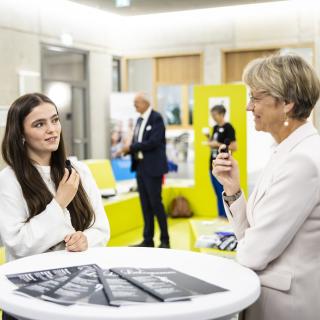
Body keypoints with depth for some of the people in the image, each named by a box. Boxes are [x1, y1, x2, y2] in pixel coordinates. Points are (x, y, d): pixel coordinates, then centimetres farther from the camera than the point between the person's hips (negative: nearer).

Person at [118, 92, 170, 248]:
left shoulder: (156, 118, -10)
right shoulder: (139, 120, 14)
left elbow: (153, 142, -20)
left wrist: (131, 147, -16)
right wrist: (127, 149, -5)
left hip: (152, 168, -8)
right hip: (140, 167, 8)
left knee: (155, 203, -4)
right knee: (145, 205, 9)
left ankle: (165, 240, 8)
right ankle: (148, 240, 16)